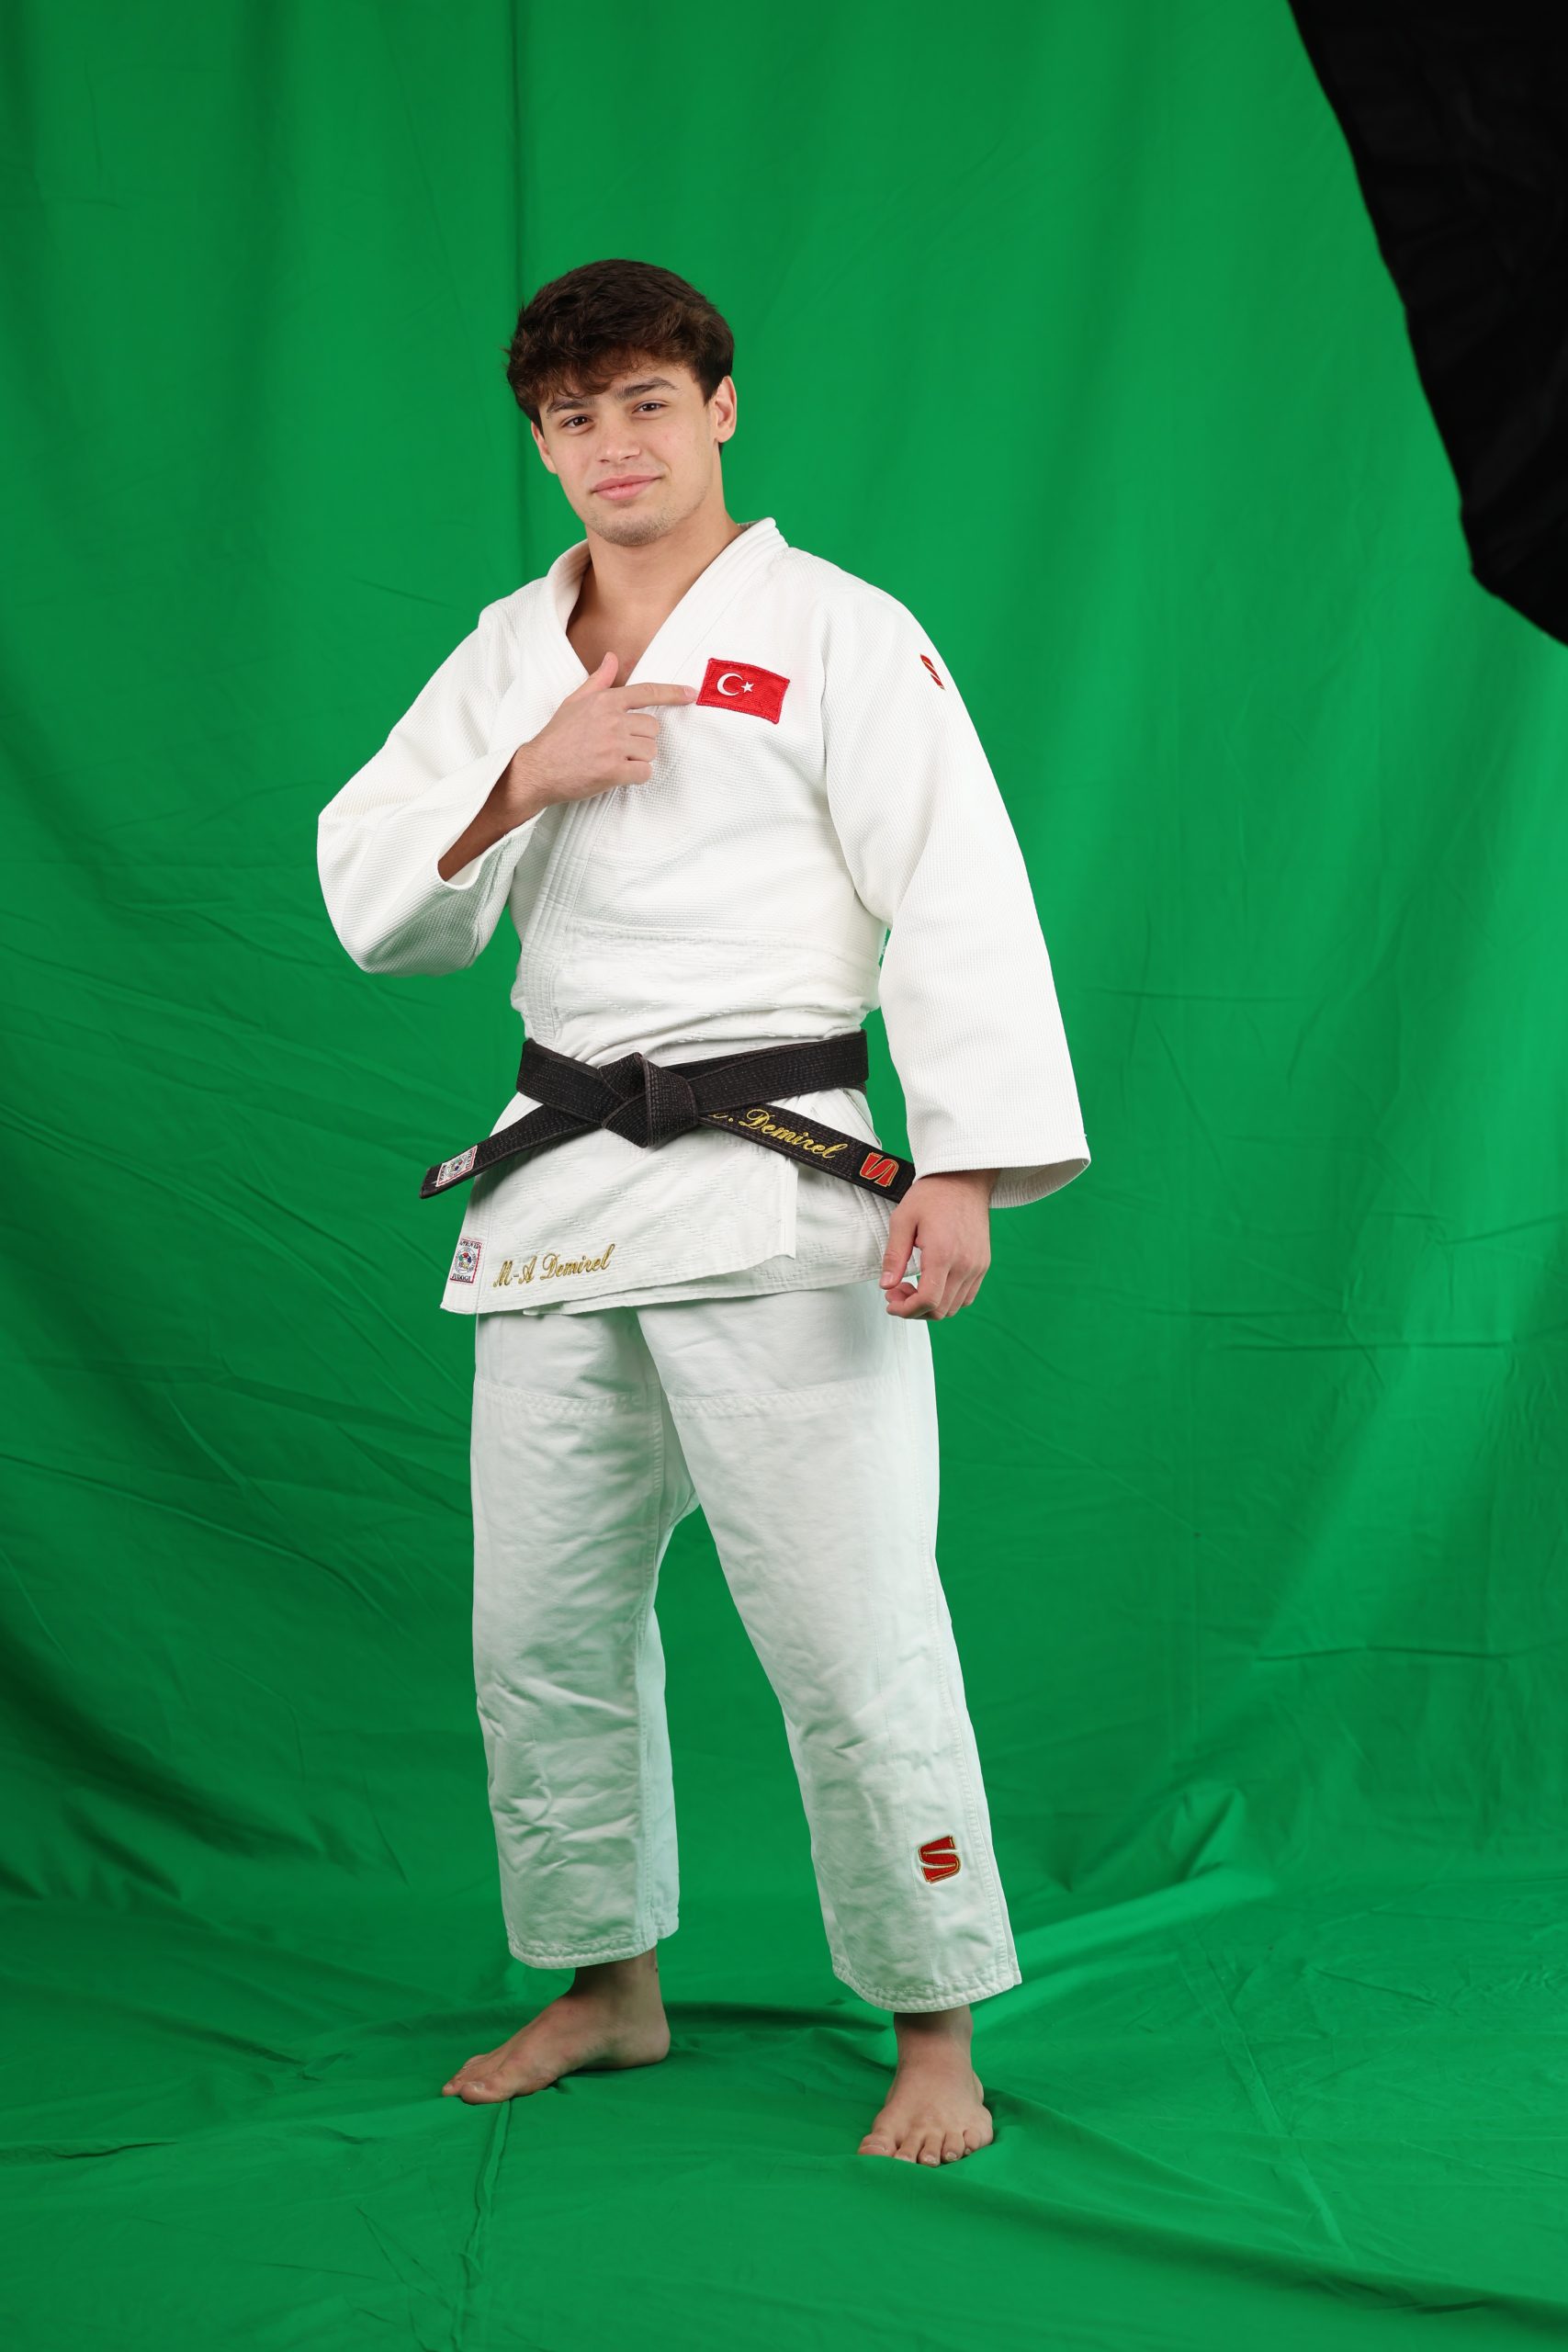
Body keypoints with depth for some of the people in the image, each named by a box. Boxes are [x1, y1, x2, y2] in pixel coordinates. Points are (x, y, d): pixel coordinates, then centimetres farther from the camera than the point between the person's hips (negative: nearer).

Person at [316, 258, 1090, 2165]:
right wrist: (517, 780, -10)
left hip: (773, 1181, -6)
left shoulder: (838, 634, -3)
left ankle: (936, 2039, 8)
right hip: (561, 1190, 6)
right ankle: (612, 1988, 31)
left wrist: (963, 1170, -19)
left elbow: (961, 903, -10)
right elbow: (375, 904, 8)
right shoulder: (507, 656, 13)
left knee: (850, 1630, -6)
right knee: (543, 1625, 12)